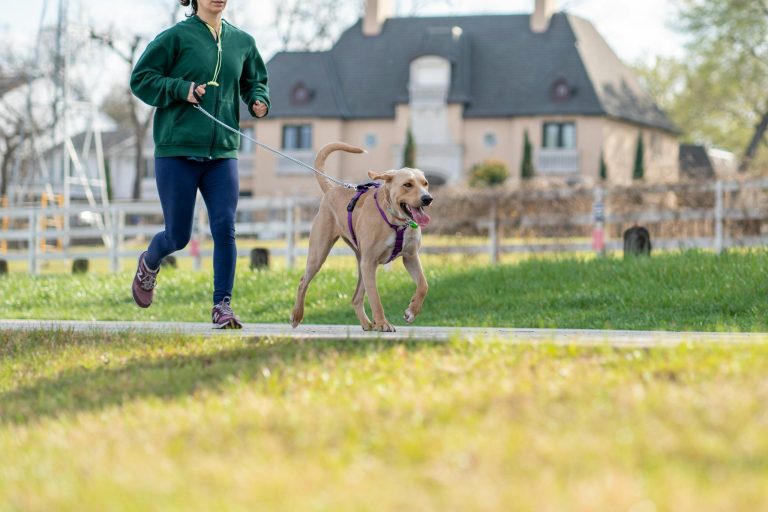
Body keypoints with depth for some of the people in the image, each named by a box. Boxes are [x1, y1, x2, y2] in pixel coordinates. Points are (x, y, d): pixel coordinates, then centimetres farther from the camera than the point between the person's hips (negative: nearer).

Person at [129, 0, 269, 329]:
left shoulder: (242, 42, 9)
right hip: (177, 152, -3)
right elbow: (140, 79, -3)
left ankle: (222, 305, -3)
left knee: (225, 229, -9)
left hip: (222, 154, 3)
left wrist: (259, 101, 3)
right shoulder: (176, 37, -4)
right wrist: (181, 89, -15)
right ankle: (148, 265, 37)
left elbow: (255, 81, 25)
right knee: (178, 236, 5)